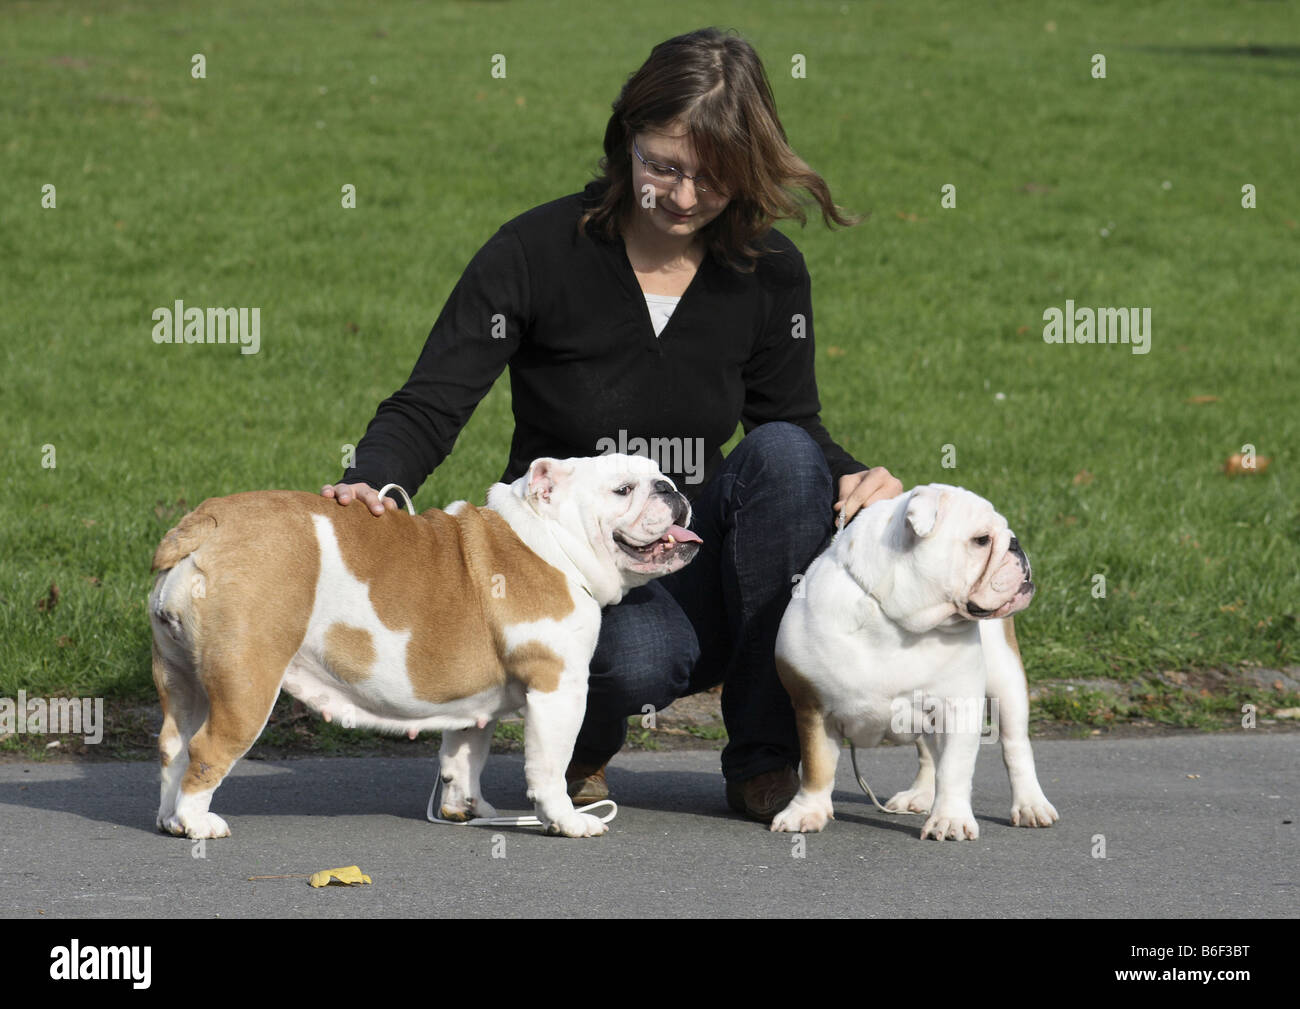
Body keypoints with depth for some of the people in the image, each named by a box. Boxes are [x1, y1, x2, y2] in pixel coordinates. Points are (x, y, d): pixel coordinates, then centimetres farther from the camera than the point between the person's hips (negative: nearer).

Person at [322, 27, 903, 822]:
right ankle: (581, 745, 1)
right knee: (638, 657, -39)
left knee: (783, 452, -27)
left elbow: (796, 429, 10)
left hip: (696, 572, 4)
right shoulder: (539, 252, -11)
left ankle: (765, 758, -17)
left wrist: (856, 480, -14)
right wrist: (371, 482, -34)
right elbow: (428, 408, -12)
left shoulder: (770, 273, 0)